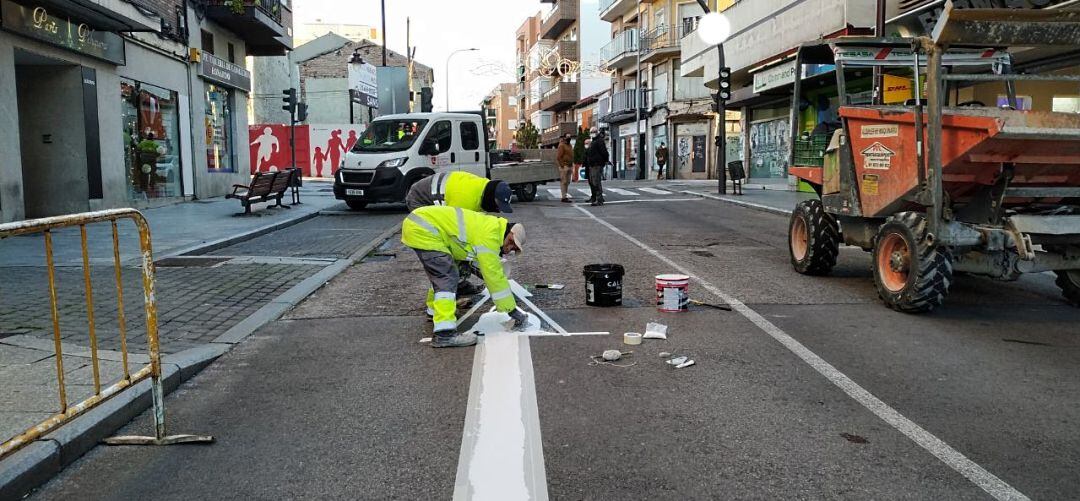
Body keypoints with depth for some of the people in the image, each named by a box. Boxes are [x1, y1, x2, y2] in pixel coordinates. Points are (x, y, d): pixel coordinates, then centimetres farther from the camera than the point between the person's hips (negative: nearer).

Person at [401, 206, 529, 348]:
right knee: (447, 277, -15)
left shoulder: (490, 225, 14)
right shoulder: (489, 235, -15)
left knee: (439, 273, 25)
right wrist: (512, 310, -7)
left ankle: (435, 309, 47)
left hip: (417, 223, 11)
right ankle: (444, 333, -21)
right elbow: (494, 275, -13)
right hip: (422, 231, -11)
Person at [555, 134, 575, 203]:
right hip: (564, 166, -9)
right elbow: (558, 157, -17)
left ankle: (565, 195, 17)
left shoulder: (569, 145, 18)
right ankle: (564, 197, -9)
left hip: (570, 166, 9)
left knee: (567, 182, 11)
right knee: (563, 182, -8)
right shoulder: (561, 145, -10)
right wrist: (562, 165, -17)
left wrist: (572, 165, 16)